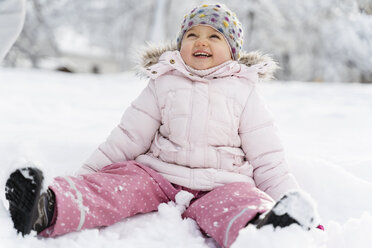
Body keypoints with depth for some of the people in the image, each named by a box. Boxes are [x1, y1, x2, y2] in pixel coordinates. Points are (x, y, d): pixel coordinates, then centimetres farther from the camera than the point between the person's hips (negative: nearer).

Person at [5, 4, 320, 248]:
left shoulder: (244, 91, 11)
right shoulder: (164, 84, 13)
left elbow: (267, 158, 11)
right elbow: (128, 137, 14)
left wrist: (289, 197, -2)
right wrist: (84, 174, 8)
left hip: (220, 183, -1)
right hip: (159, 174, 1)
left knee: (236, 199, -34)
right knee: (121, 183, -27)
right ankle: (45, 210, -51)